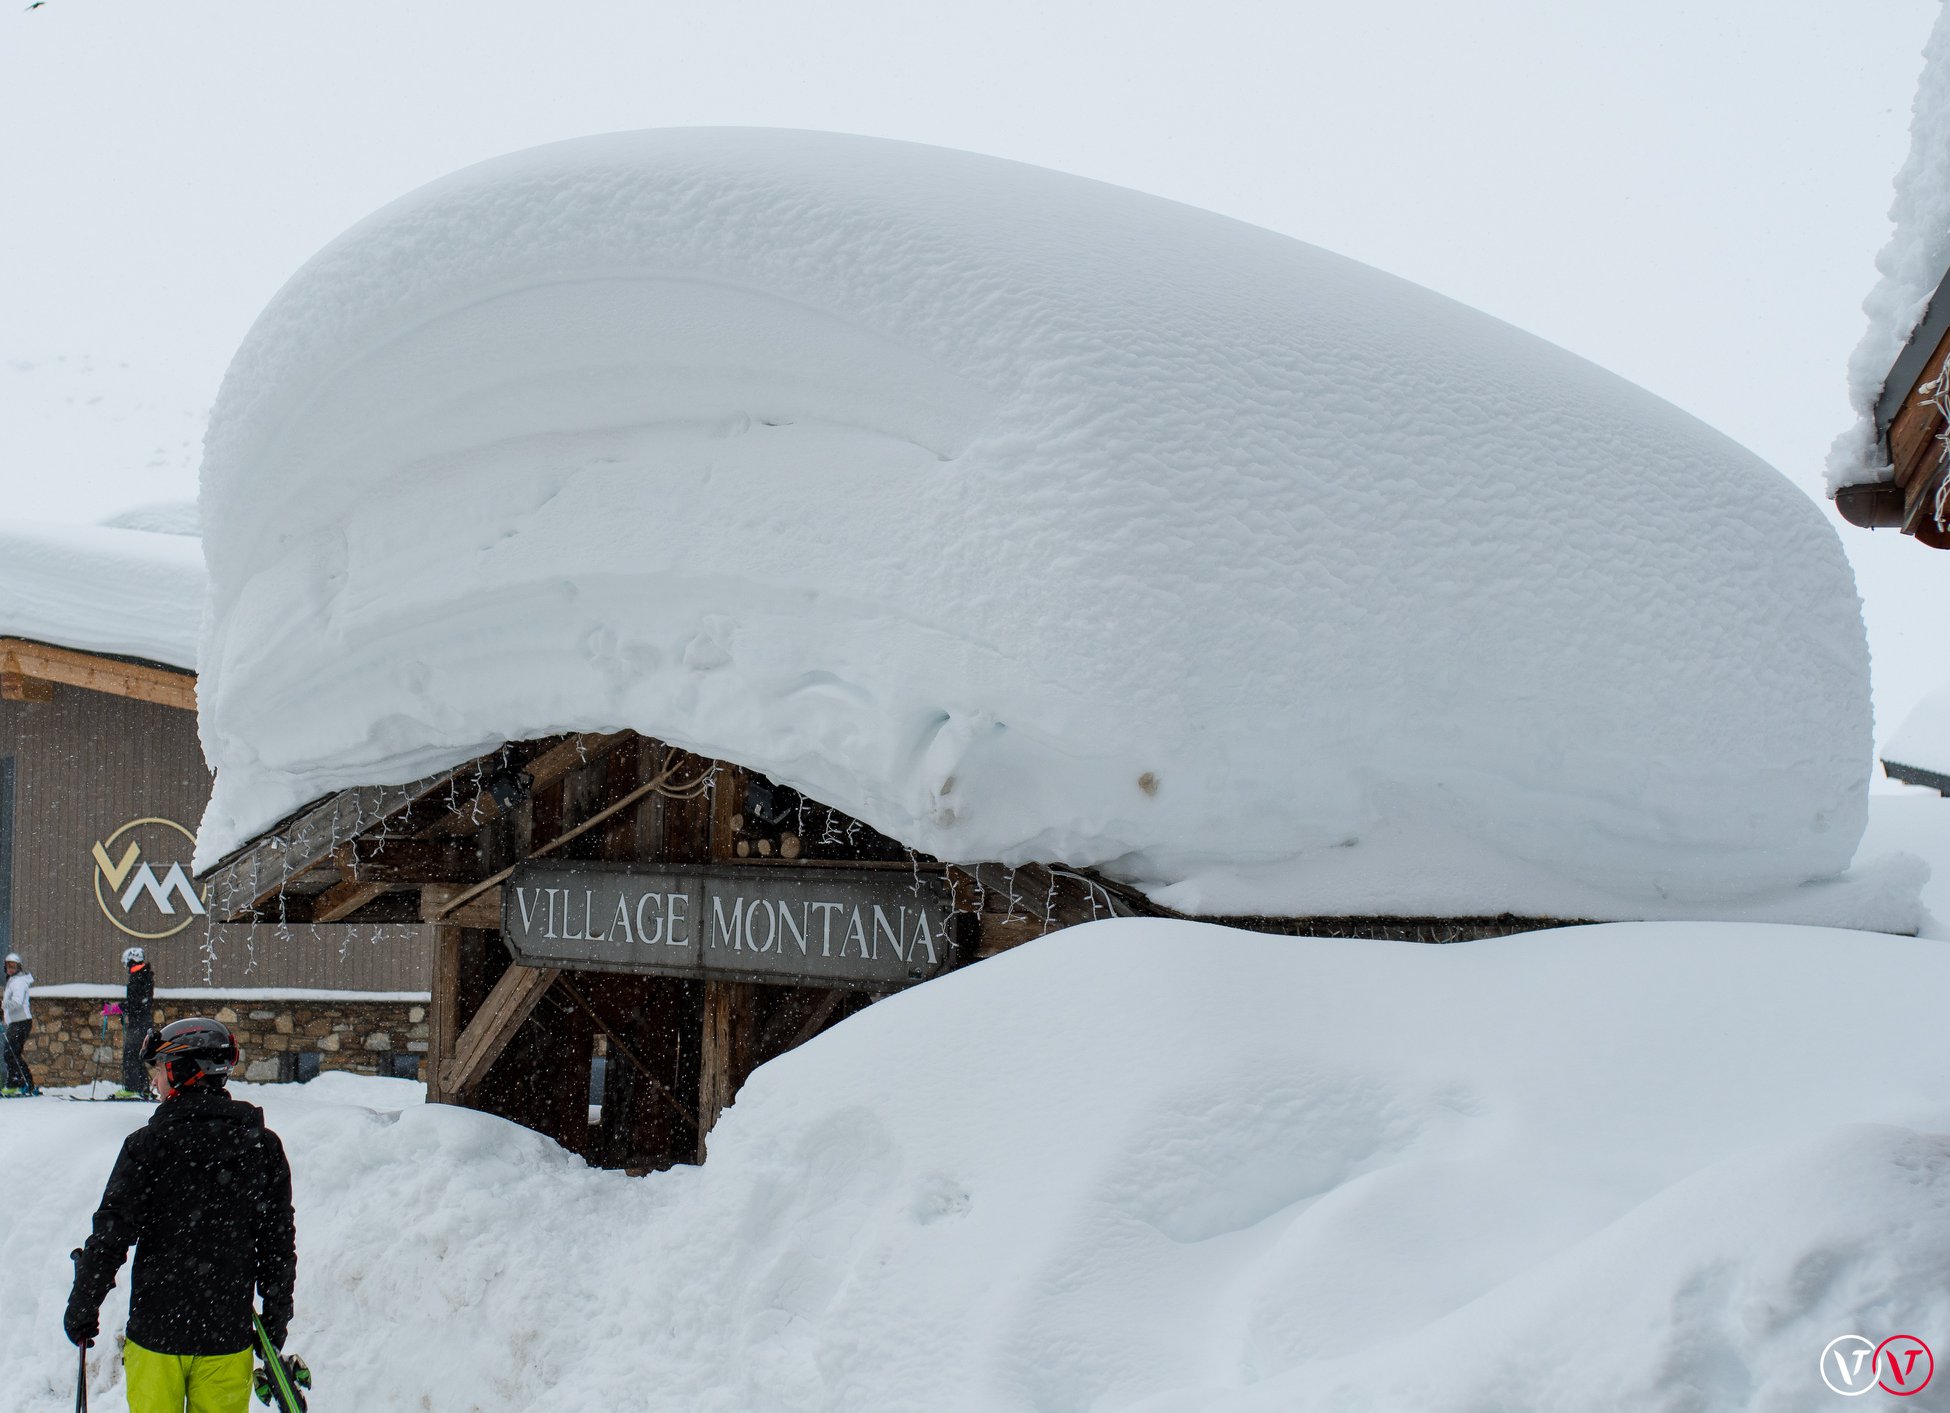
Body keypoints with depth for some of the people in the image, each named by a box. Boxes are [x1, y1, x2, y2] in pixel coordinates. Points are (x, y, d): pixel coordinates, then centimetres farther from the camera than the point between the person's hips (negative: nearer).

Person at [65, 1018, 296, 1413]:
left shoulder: (148, 1145, -9)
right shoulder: (263, 1147, 1)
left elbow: (111, 1235, -8)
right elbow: (279, 1243, 6)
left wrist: (82, 1308, 4)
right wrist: (276, 1319, 16)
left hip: (157, 1332, -3)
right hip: (228, 1336, 3)